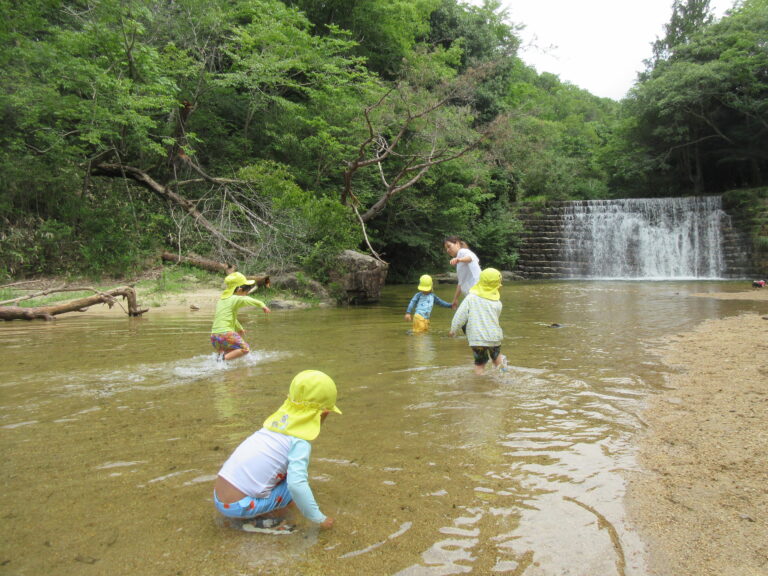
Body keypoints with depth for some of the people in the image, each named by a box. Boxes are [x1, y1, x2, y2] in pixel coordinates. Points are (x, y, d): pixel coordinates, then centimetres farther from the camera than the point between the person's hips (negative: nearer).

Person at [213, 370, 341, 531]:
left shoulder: (277, 421, 8)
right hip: (238, 507, -7)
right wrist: (319, 519, -14)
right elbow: (296, 484, -26)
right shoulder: (300, 443, -13)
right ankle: (260, 515, -7)